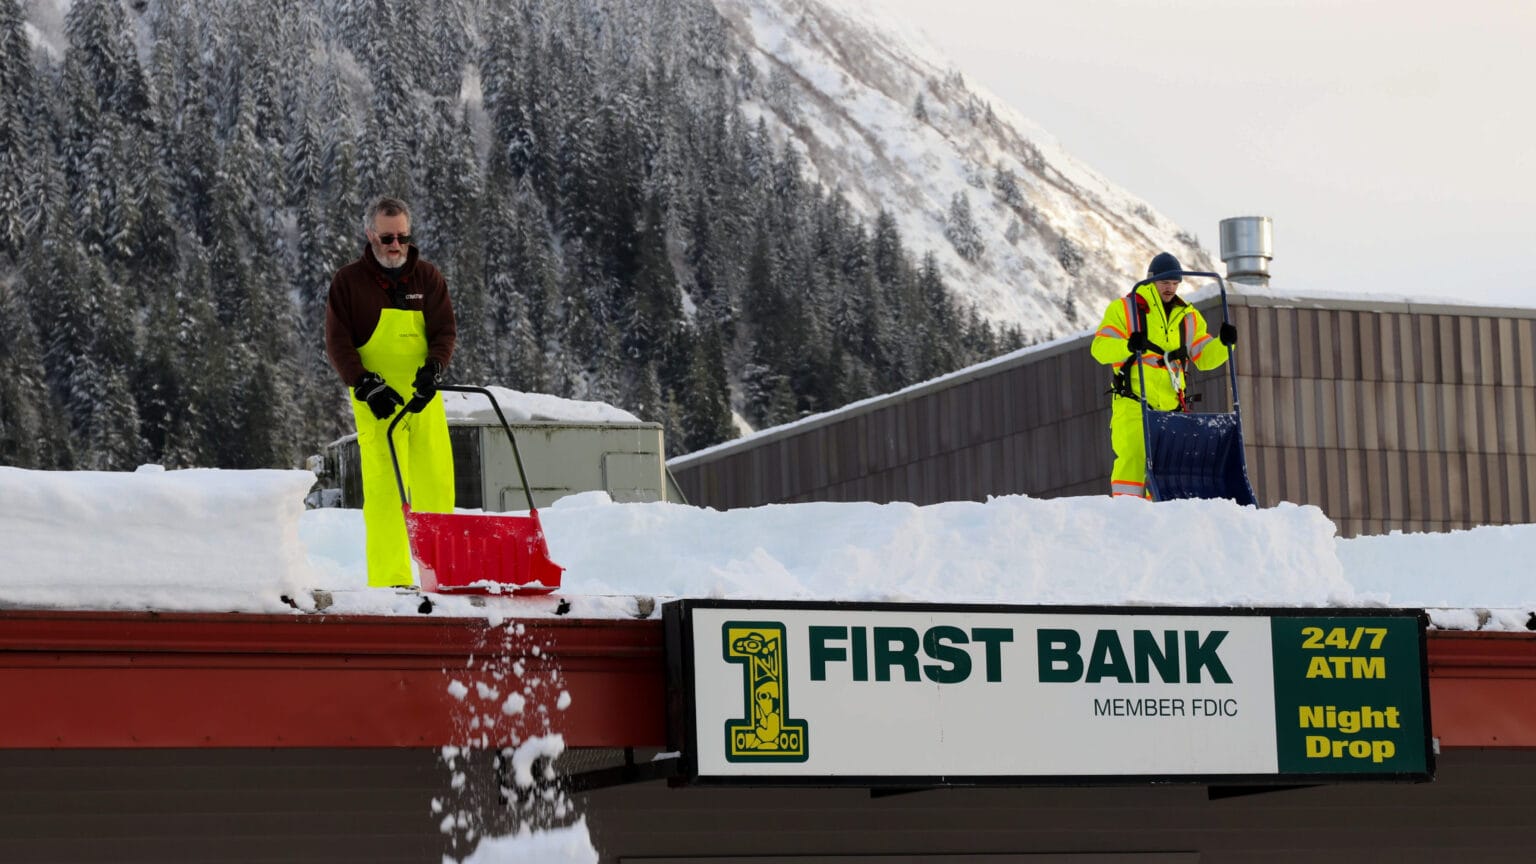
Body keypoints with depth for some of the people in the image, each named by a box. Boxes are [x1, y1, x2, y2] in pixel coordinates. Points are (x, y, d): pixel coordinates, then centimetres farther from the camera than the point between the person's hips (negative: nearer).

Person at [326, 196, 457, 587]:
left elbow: (445, 330, 5)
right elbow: (338, 342, -2)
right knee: (384, 488, -8)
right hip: (377, 401, -3)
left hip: (423, 395, 3)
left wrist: (432, 371, -14)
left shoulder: (428, 277, 9)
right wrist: (367, 387, -13)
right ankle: (390, 578, -8)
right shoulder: (348, 281, 1)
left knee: (437, 482, 2)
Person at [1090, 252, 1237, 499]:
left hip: (1171, 403, 5)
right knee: (1133, 455, -18)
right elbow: (1100, 348, -5)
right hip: (1133, 402, -5)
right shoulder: (1123, 308, 4)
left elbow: (1205, 357, 17)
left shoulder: (1188, 316, 19)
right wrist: (1127, 346, -25)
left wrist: (1224, 343, -3)